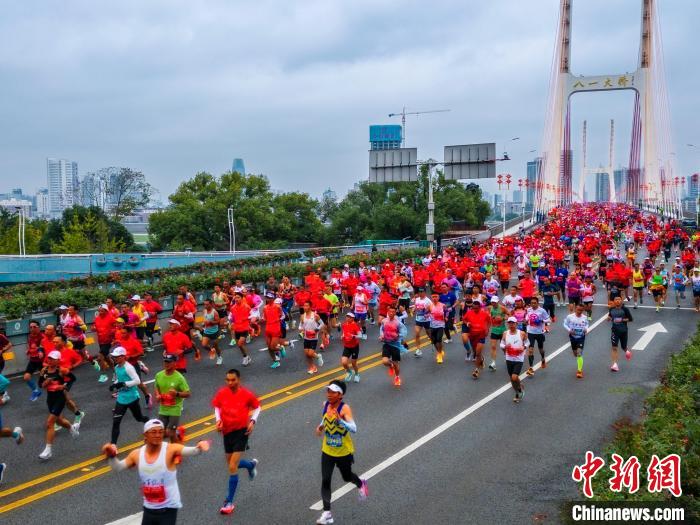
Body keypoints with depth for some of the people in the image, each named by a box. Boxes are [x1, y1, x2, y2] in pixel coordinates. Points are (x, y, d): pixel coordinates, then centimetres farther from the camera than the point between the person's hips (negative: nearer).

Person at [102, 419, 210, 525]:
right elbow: (117, 468, 2)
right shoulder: (137, 455, -2)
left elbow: (188, 451, -34)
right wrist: (111, 456, -19)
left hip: (168, 509, -5)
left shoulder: (171, 450, -17)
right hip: (149, 508, 5)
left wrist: (198, 449, -56)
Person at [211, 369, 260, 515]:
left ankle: (229, 502, -1)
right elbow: (217, 407, 12)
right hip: (227, 432, 5)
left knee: (232, 468, -11)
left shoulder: (247, 394, -12)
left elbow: (257, 407, 5)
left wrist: (252, 421, -10)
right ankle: (251, 464, 53)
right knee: (231, 464, 19)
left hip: (241, 432, -5)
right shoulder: (221, 393, -5)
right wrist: (218, 420, -6)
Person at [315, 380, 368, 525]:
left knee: (347, 477, 19)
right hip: (327, 451, 4)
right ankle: (327, 513, 2)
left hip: (344, 452, -4)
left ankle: (361, 484, 53)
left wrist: (340, 420, -53)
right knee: (325, 481, -5)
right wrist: (321, 426, -2)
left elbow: (354, 429, -38)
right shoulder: (325, 404, -9)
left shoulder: (344, 408, -27)